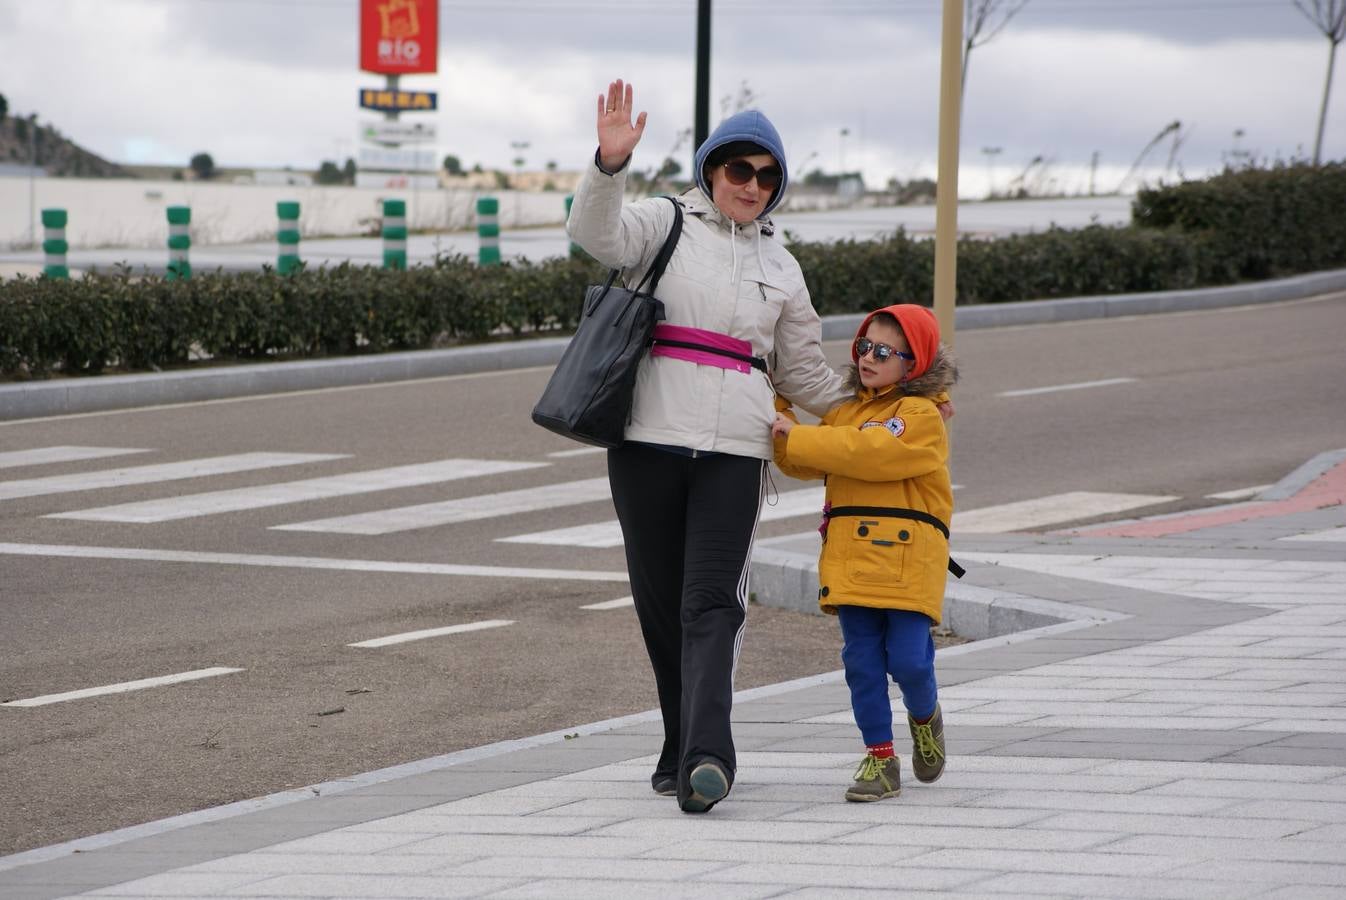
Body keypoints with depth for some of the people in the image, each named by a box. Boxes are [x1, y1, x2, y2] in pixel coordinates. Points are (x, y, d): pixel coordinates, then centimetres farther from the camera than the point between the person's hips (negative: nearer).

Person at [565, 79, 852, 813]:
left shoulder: (779, 266, 20)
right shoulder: (666, 224, 8)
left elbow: (803, 372, 28)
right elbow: (597, 234, -14)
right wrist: (611, 164, -30)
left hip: (734, 450, 1)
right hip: (648, 441, -1)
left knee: (711, 605, -12)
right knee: (660, 605, 3)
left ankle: (704, 758, -25)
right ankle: (685, 752, 15)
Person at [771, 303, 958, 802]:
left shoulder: (922, 416, -5)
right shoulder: (845, 411, 19)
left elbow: (871, 452, -19)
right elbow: (803, 464, 16)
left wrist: (798, 435, -16)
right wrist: (777, 408, 5)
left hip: (908, 558, -6)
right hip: (851, 556, 6)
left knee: (908, 659, -7)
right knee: (862, 662, 1)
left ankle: (925, 716, 25)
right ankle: (879, 757, 8)